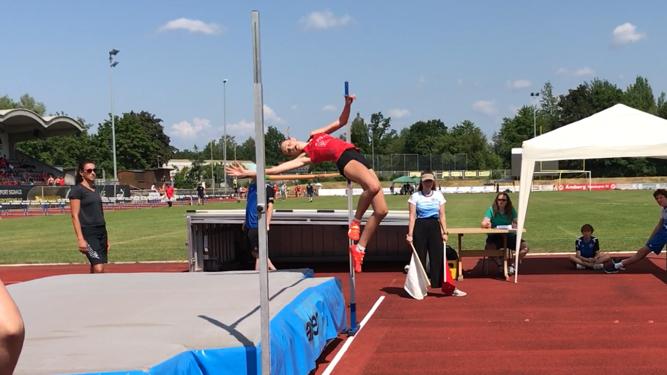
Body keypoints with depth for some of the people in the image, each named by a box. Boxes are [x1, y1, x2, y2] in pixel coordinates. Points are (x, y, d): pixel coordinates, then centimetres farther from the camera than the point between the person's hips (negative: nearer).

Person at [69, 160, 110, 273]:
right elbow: (75, 216, -11)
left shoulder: (95, 190, 17)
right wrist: (80, 239, -18)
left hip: (101, 231, 8)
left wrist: (106, 238, 19)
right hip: (88, 233, -8)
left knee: (95, 271, 8)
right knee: (98, 269, -17)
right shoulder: (77, 190, -6)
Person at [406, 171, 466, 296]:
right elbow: (412, 216, -3)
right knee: (420, 258, 2)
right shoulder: (415, 196, 1)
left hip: (435, 227, 2)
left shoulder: (439, 195, 8)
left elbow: (442, 215, 7)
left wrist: (444, 232, 1)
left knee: (439, 258, -1)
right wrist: (410, 234, -9)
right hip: (420, 228, -2)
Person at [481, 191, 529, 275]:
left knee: (525, 247, -19)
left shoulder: (511, 210, 2)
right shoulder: (492, 210, -5)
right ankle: (499, 264, -4)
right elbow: (484, 223, -14)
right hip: (495, 237, -2)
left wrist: (515, 225, -30)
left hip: (509, 236, 3)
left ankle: (513, 265, 2)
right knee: (488, 248, -33)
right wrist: (486, 223, -39)